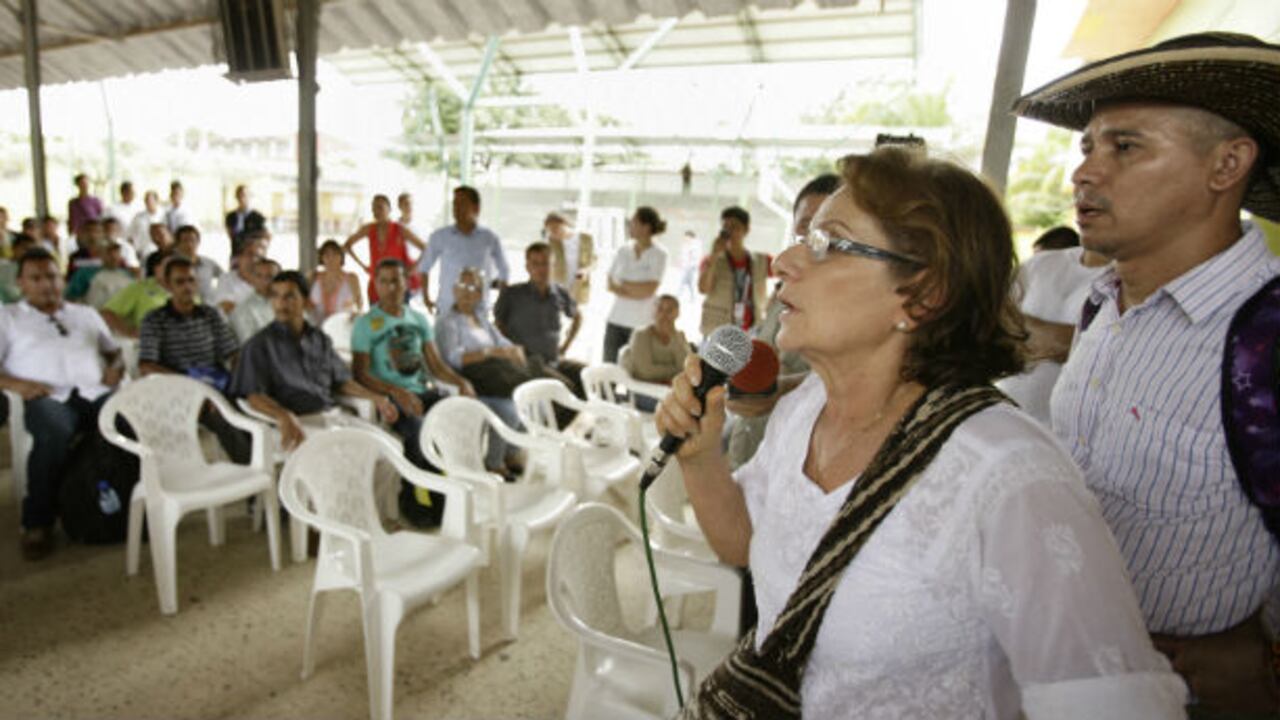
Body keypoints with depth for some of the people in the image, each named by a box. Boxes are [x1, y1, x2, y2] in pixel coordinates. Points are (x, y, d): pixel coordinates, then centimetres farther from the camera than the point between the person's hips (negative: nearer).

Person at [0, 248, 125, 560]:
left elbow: (115, 351, 30)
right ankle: (38, 523, -23)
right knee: (54, 435, -40)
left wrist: (116, 367, 6)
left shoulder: (85, 314, 31)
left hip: (97, 392, 3)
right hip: (48, 397, -2)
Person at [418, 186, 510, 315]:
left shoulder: (489, 239, 2)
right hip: (445, 309, 0)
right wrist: (426, 298, 9)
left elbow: (504, 273, 12)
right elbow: (424, 268, 14)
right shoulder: (439, 236, 3)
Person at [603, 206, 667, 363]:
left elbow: (648, 290, -12)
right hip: (616, 320, 4)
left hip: (641, 324, -4)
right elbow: (610, 285, 4)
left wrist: (621, 283, -2)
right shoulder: (623, 252, 9)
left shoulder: (659, 255, -5)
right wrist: (636, 291, -11)